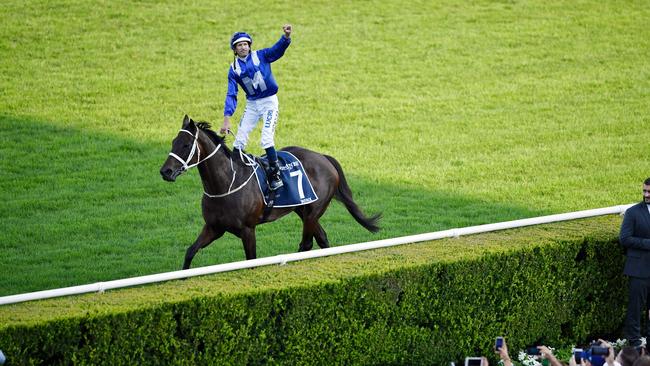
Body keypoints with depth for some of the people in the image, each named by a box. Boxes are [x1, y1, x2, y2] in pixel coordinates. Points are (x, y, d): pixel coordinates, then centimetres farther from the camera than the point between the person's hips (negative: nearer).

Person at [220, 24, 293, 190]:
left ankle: (275, 174, -11)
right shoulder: (234, 69, 1)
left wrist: (286, 36, -42)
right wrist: (226, 119, -13)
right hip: (251, 105, 4)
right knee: (239, 140, 5)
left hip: (269, 102, -4)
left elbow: (278, 48, -20)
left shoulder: (261, 56, -4)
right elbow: (231, 95, -3)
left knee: (266, 139, -17)